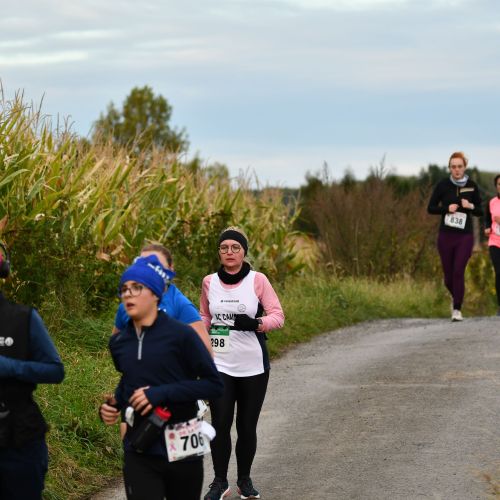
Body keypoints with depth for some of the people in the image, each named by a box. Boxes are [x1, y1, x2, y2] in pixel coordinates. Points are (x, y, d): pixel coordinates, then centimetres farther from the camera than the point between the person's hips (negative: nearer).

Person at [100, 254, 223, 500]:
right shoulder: (119, 342, 4)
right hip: (140, 451, 3)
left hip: (181, 449, -3)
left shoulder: (181, 335, -11)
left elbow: (214, 384, -11)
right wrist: (114, 405, 2)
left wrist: (162, 393, -20)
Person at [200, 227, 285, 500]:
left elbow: (278, 316, -8)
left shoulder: (258, 280, -5)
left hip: (253, 366, -1)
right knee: (220, 425, -4)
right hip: (220, 365, 1)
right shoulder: (209, 282, 3)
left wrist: (256, 323, -25)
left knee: (247, 426, 6)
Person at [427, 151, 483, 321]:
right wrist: (447, 208, -15)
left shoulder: (472, 186, 1)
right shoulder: (442, 185, -2)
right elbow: (431, 208, 2)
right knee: (448, 275, 6)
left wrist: (471, 206, -13)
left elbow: (480, 212, 8)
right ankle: (455, 296, 37)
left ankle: (457, 309, -4)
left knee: (459, 272, -13)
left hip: (465, 236, -1)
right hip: (446, 236, 1)